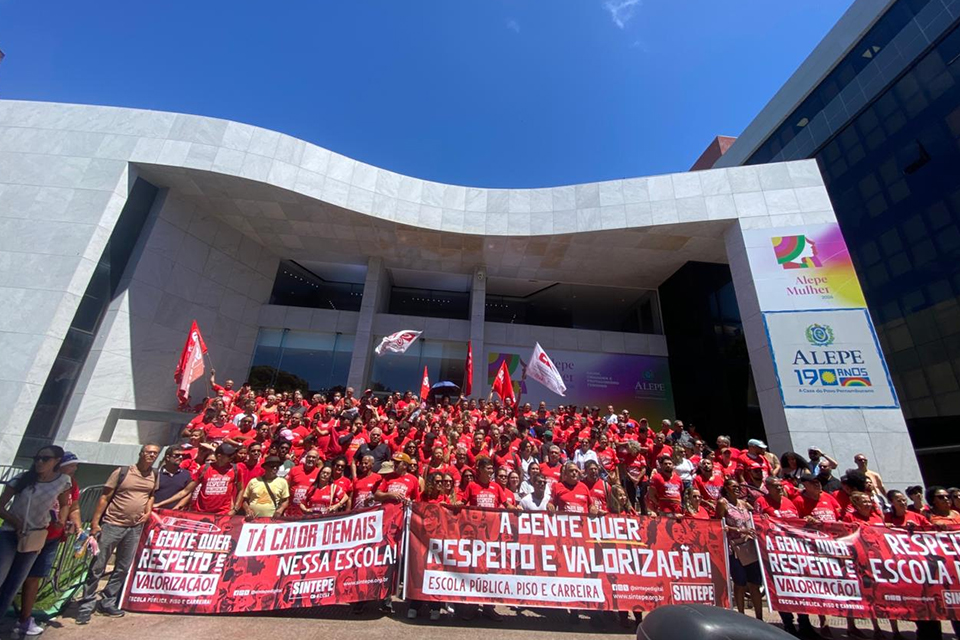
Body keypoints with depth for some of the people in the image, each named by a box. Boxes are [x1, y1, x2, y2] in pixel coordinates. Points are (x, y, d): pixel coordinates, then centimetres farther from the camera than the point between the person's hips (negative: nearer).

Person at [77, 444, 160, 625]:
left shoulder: (155, 476, 3)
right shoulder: (122, 472, -10)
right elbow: (105, 497, -7)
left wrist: (148, 512, -1)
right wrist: (95, 522, -11)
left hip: (135, 528, 4)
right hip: (112, 525, -4)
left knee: (123, 568, 12)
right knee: (97, 567, 3)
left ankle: (107, 603, 26)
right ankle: (86, 605, 18)